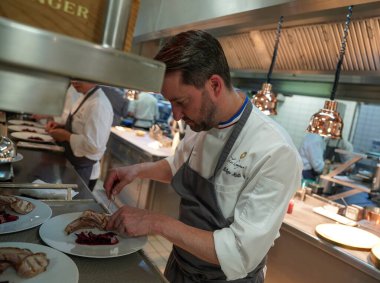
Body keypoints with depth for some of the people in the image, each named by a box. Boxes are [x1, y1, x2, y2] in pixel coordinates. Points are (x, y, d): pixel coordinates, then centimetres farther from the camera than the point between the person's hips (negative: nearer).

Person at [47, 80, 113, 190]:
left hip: (82, 171, -9)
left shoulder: (99, 105, -26)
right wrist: (61, 126, 2)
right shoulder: (86, 97, 6)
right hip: (72, 165, 9)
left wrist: (66, 136, -21)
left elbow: (94, 145, -31)